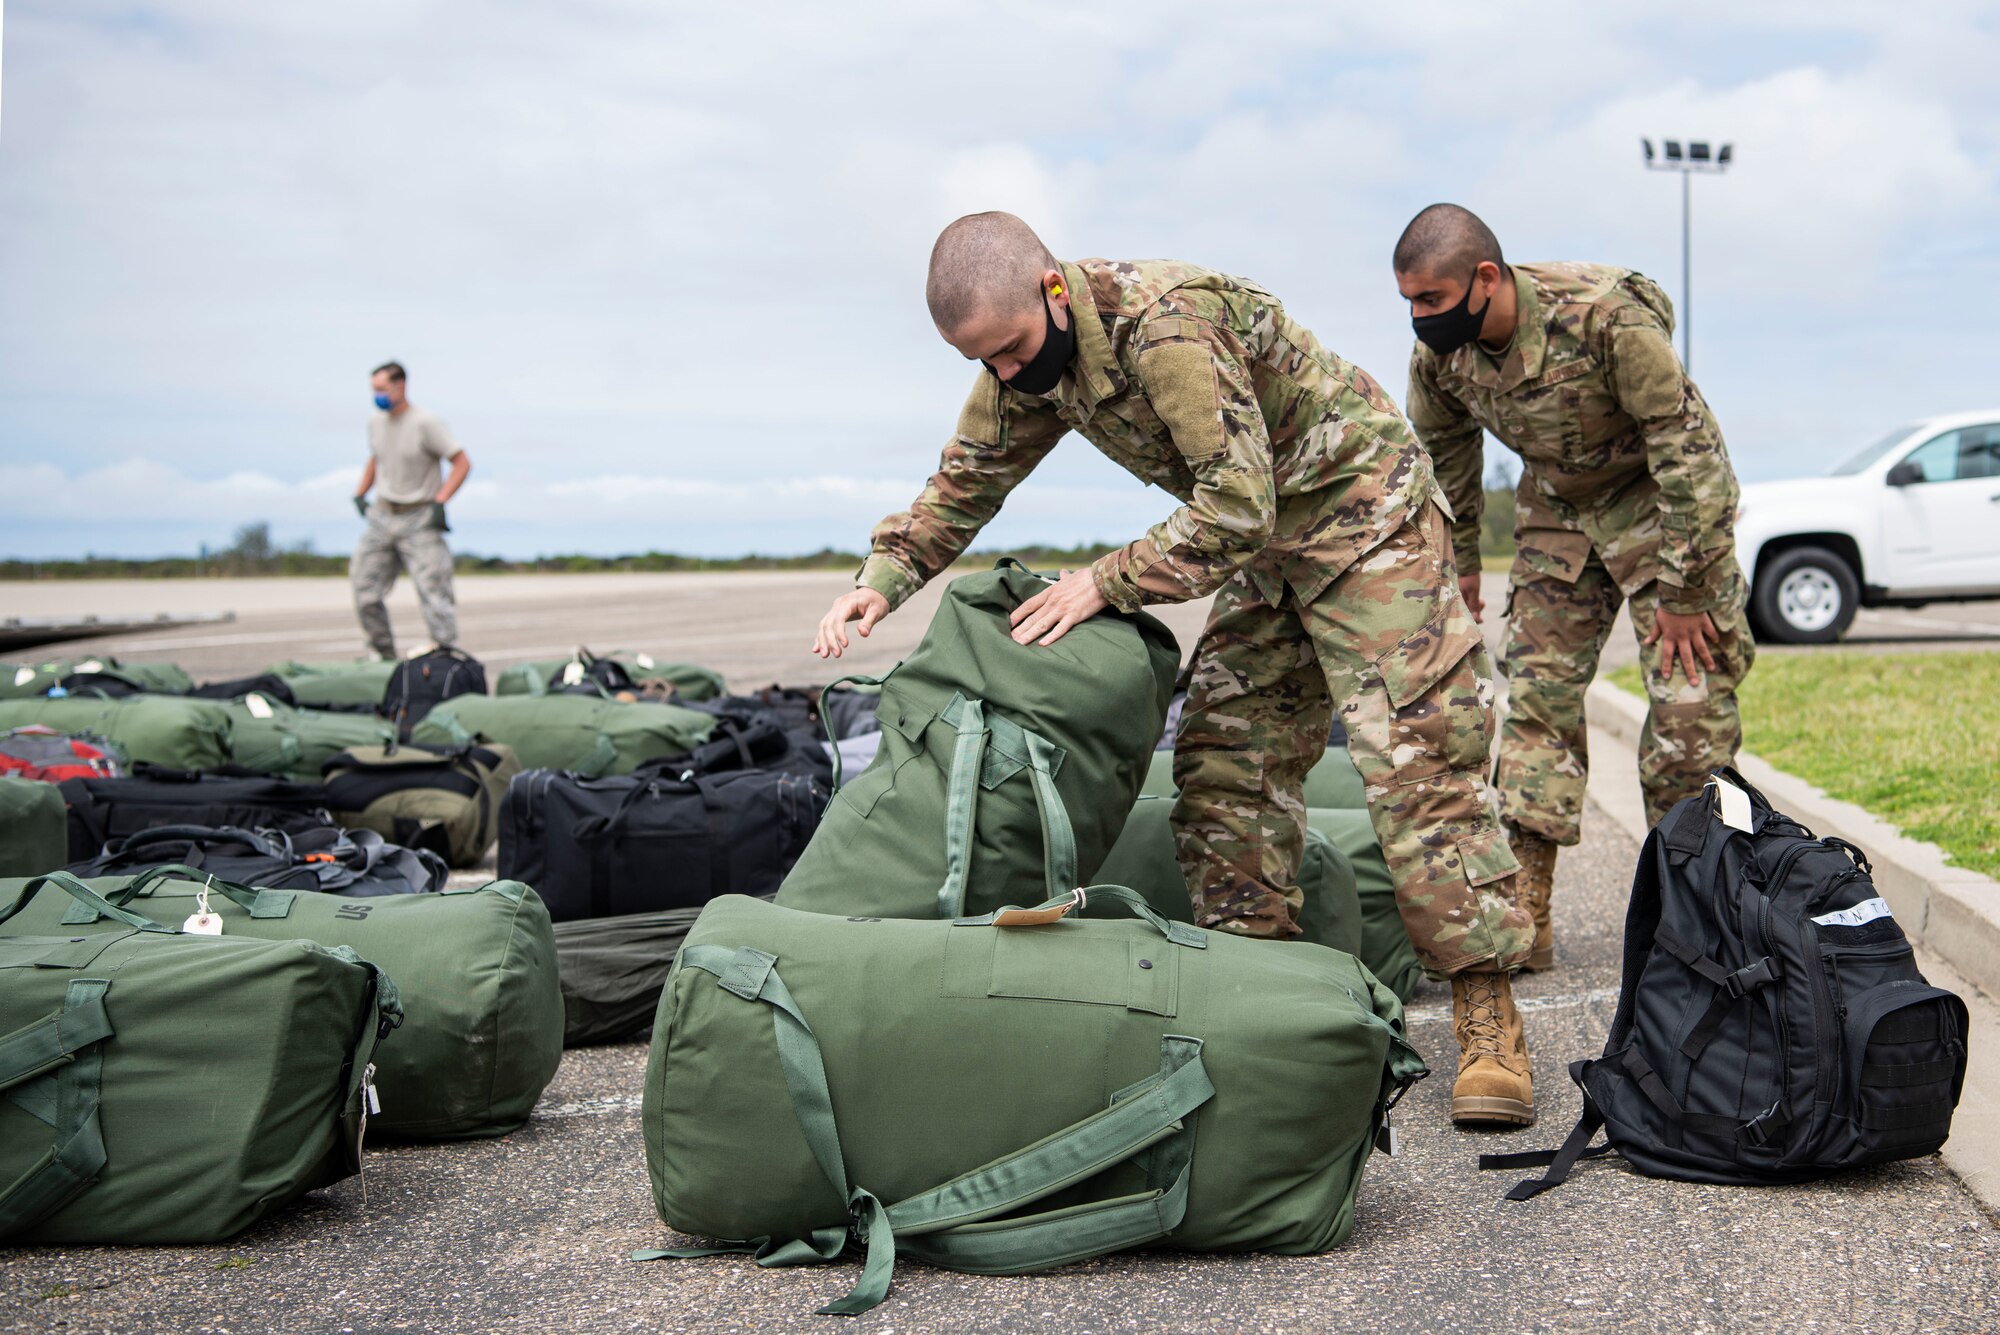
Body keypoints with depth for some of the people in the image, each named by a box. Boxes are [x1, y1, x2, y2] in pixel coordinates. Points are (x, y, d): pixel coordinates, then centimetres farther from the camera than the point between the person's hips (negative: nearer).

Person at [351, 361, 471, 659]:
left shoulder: (425, 423, -12)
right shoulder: (376, 421, 8)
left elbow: (462, 463, -11)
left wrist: (440, 503, -18)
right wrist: (360, 494, 16)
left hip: (420, 519, -6)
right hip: (382, 516, 6)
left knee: (432, 591, -11)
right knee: (364, 591, 1)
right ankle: (385, 655, 14)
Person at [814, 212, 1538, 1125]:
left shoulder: (1167, 323, -32)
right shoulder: (1028, 359, -4)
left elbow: (1237, 509, -34)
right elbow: (965, 481, 8)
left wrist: (1105, 583, -29)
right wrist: (881, 579, -7)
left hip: (1363, 512, -9)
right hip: (1266, 544, 9)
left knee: (1413, 753, -14)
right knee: (1225, 760, 2)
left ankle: (1487, 1018, -11)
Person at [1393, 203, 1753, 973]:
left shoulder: (1605, 317, -33)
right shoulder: (1438, 350, -15)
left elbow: (1684, 443, -26)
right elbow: (1445, 450, 7)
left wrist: (1679, 590, -23)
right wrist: (1459, 558, 12)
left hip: (1660, 498, -5)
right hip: (1556, 508, 5)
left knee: (1689, 700, -9)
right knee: (1538, 694, -1)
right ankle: (1524, 920, 1)